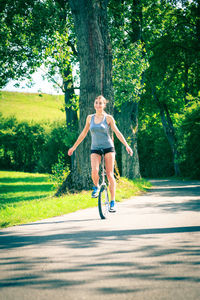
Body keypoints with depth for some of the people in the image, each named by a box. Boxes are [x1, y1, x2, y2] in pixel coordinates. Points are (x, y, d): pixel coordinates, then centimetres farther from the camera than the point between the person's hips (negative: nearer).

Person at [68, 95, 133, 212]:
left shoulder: (108, 118, 0)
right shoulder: (90, 118, 9)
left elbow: (117, 132, -1)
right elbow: (84, 133, 18)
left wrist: (126, 145, -12)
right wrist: (74, 147, 21)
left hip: (108, 147, -2)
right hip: (95, 149, 2)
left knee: (110, 174, -4)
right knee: (94, 171, -22)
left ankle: (113, 202, 2)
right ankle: (96, 187, 10)